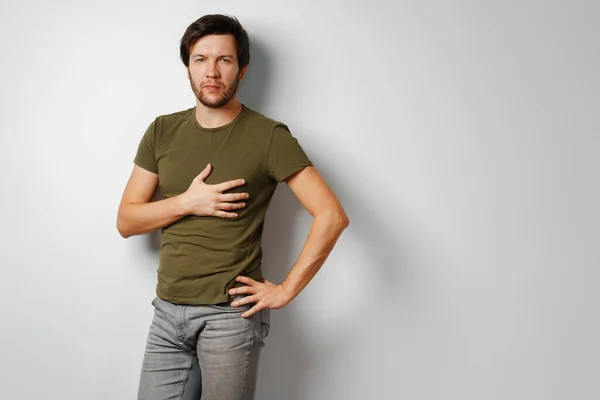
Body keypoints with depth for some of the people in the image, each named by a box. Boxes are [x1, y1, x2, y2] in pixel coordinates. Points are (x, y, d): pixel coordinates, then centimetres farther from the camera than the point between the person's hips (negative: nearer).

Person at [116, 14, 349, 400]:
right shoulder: (163, 131, 6)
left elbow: (332, 215, -12)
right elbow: (126, 221, 6)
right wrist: (187, 202, -10)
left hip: (232, 315, -4)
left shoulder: (269, 136, -7)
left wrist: (286, 290, -12)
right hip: (168, 311, 4)